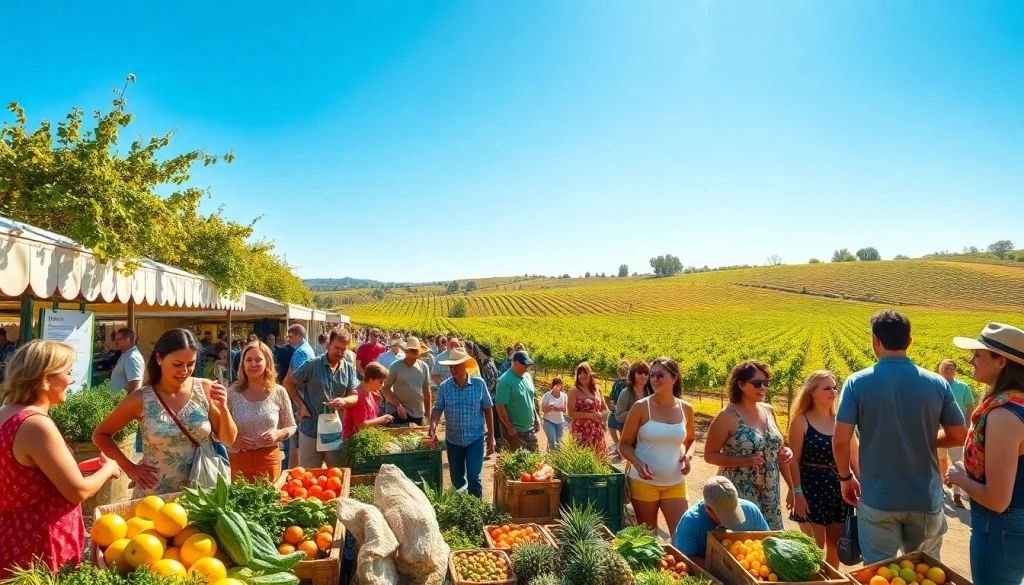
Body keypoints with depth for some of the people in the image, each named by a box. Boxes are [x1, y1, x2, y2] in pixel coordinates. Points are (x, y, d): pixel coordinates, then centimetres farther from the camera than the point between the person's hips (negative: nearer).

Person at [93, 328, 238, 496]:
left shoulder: (206, 389, -8)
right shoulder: (141, 399, -10)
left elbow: (229, 440, -3)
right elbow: (100, 435, 5)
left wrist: (223, 408, -19)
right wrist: (130, 468, -4)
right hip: (154, 495, -1)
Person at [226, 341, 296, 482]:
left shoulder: (279, 392, -3)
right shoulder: (233, 392, -3)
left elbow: (291, 426, 5)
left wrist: (278, 434, -14)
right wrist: (233, 438, -14)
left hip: (269, 460, 0)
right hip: (238, 459, 0)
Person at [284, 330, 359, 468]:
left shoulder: (349, 369, 3)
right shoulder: (312, 365, -7)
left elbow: (354, 396, 1)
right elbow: (288, 382, 1)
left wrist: (344, 401, -22)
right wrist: (301, 405, -7)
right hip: (311, 430, -3)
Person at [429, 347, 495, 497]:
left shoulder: (479, 383, -8)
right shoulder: (444, 387, -5)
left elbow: (487, 410, -2)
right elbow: (437, 409, -6)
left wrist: (491, 436, 0)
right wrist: (433, 426, -27)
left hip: (475, 438, -2)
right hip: (453, 439, 3)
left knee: (473, 477, -6)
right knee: (456, 479, 15)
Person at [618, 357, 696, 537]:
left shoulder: (686, 408, 1)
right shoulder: (641, 407, -9)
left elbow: (691, 440, 18)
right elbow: (624, 444, -4)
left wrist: (688, 455, -3)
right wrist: (637, 463, -22)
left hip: (675, 483, 2)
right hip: (644, 481, -2)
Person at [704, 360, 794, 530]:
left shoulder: (769, 410, 5)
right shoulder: (727, 416, -13)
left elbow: (776, 447, 18)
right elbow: (710, 455, -12)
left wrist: (785, 452, -3)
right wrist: (745, 460, -21)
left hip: (769, 494, 6)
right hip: (739, 493, -6)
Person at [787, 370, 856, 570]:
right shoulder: (801, 420, -8)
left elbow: (854, 456, 10)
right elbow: (794, 460, -10)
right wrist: (797, 492, -16)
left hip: (838, 486, 5)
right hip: (811, 486, -5)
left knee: (835, 544, 14)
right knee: (815, 546, 0)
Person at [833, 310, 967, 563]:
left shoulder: (857, 383, -12)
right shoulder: (937, 384, -5)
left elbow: (840, 440, -16)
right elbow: (959, 436, 1)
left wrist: (845, 478, 1)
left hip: (878, 499, -2)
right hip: (926, 499, 3)